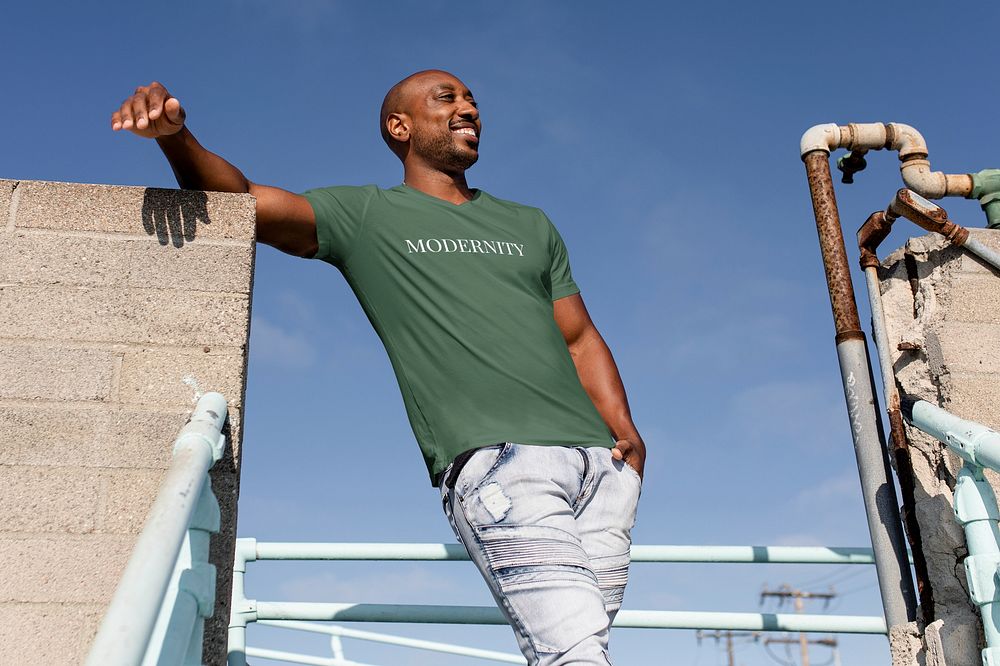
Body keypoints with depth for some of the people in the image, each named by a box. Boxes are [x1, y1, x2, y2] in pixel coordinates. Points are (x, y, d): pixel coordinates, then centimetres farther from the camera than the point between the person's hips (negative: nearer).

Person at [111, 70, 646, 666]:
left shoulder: (531, 226, 26)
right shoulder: (365, 215, 13)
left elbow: (580, 338, 22)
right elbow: (238, 198, 3)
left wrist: (625, 430, 5)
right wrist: (175, 135, -19)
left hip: (598, 457, 5)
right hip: (496, 459, -5)